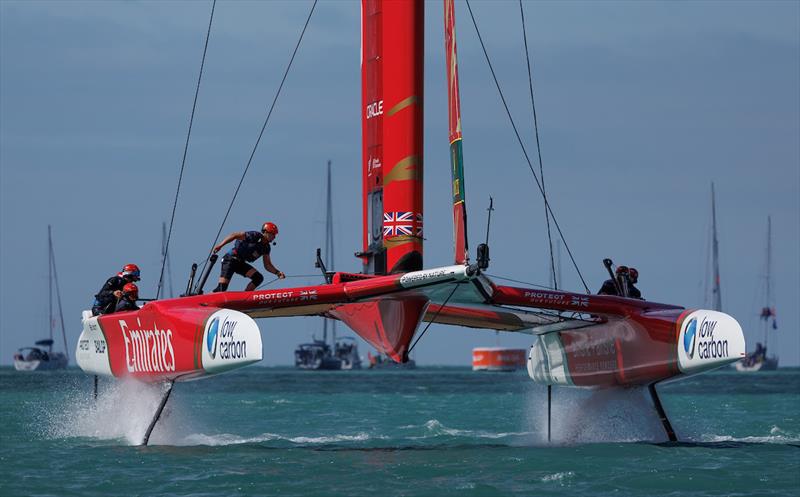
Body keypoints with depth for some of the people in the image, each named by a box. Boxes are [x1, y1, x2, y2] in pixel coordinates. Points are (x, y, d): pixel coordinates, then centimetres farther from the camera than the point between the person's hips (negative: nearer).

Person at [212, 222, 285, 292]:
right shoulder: (255, 236, -17)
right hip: (230, 260, -8)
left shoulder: (266, 247, 5)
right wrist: (220, 246, -21)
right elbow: (234, 235, -17)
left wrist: (277, 272, -9)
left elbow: (267, 265, 9)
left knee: (258, 278, -11)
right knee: (221, 289, -17)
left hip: (241, 263, 8)